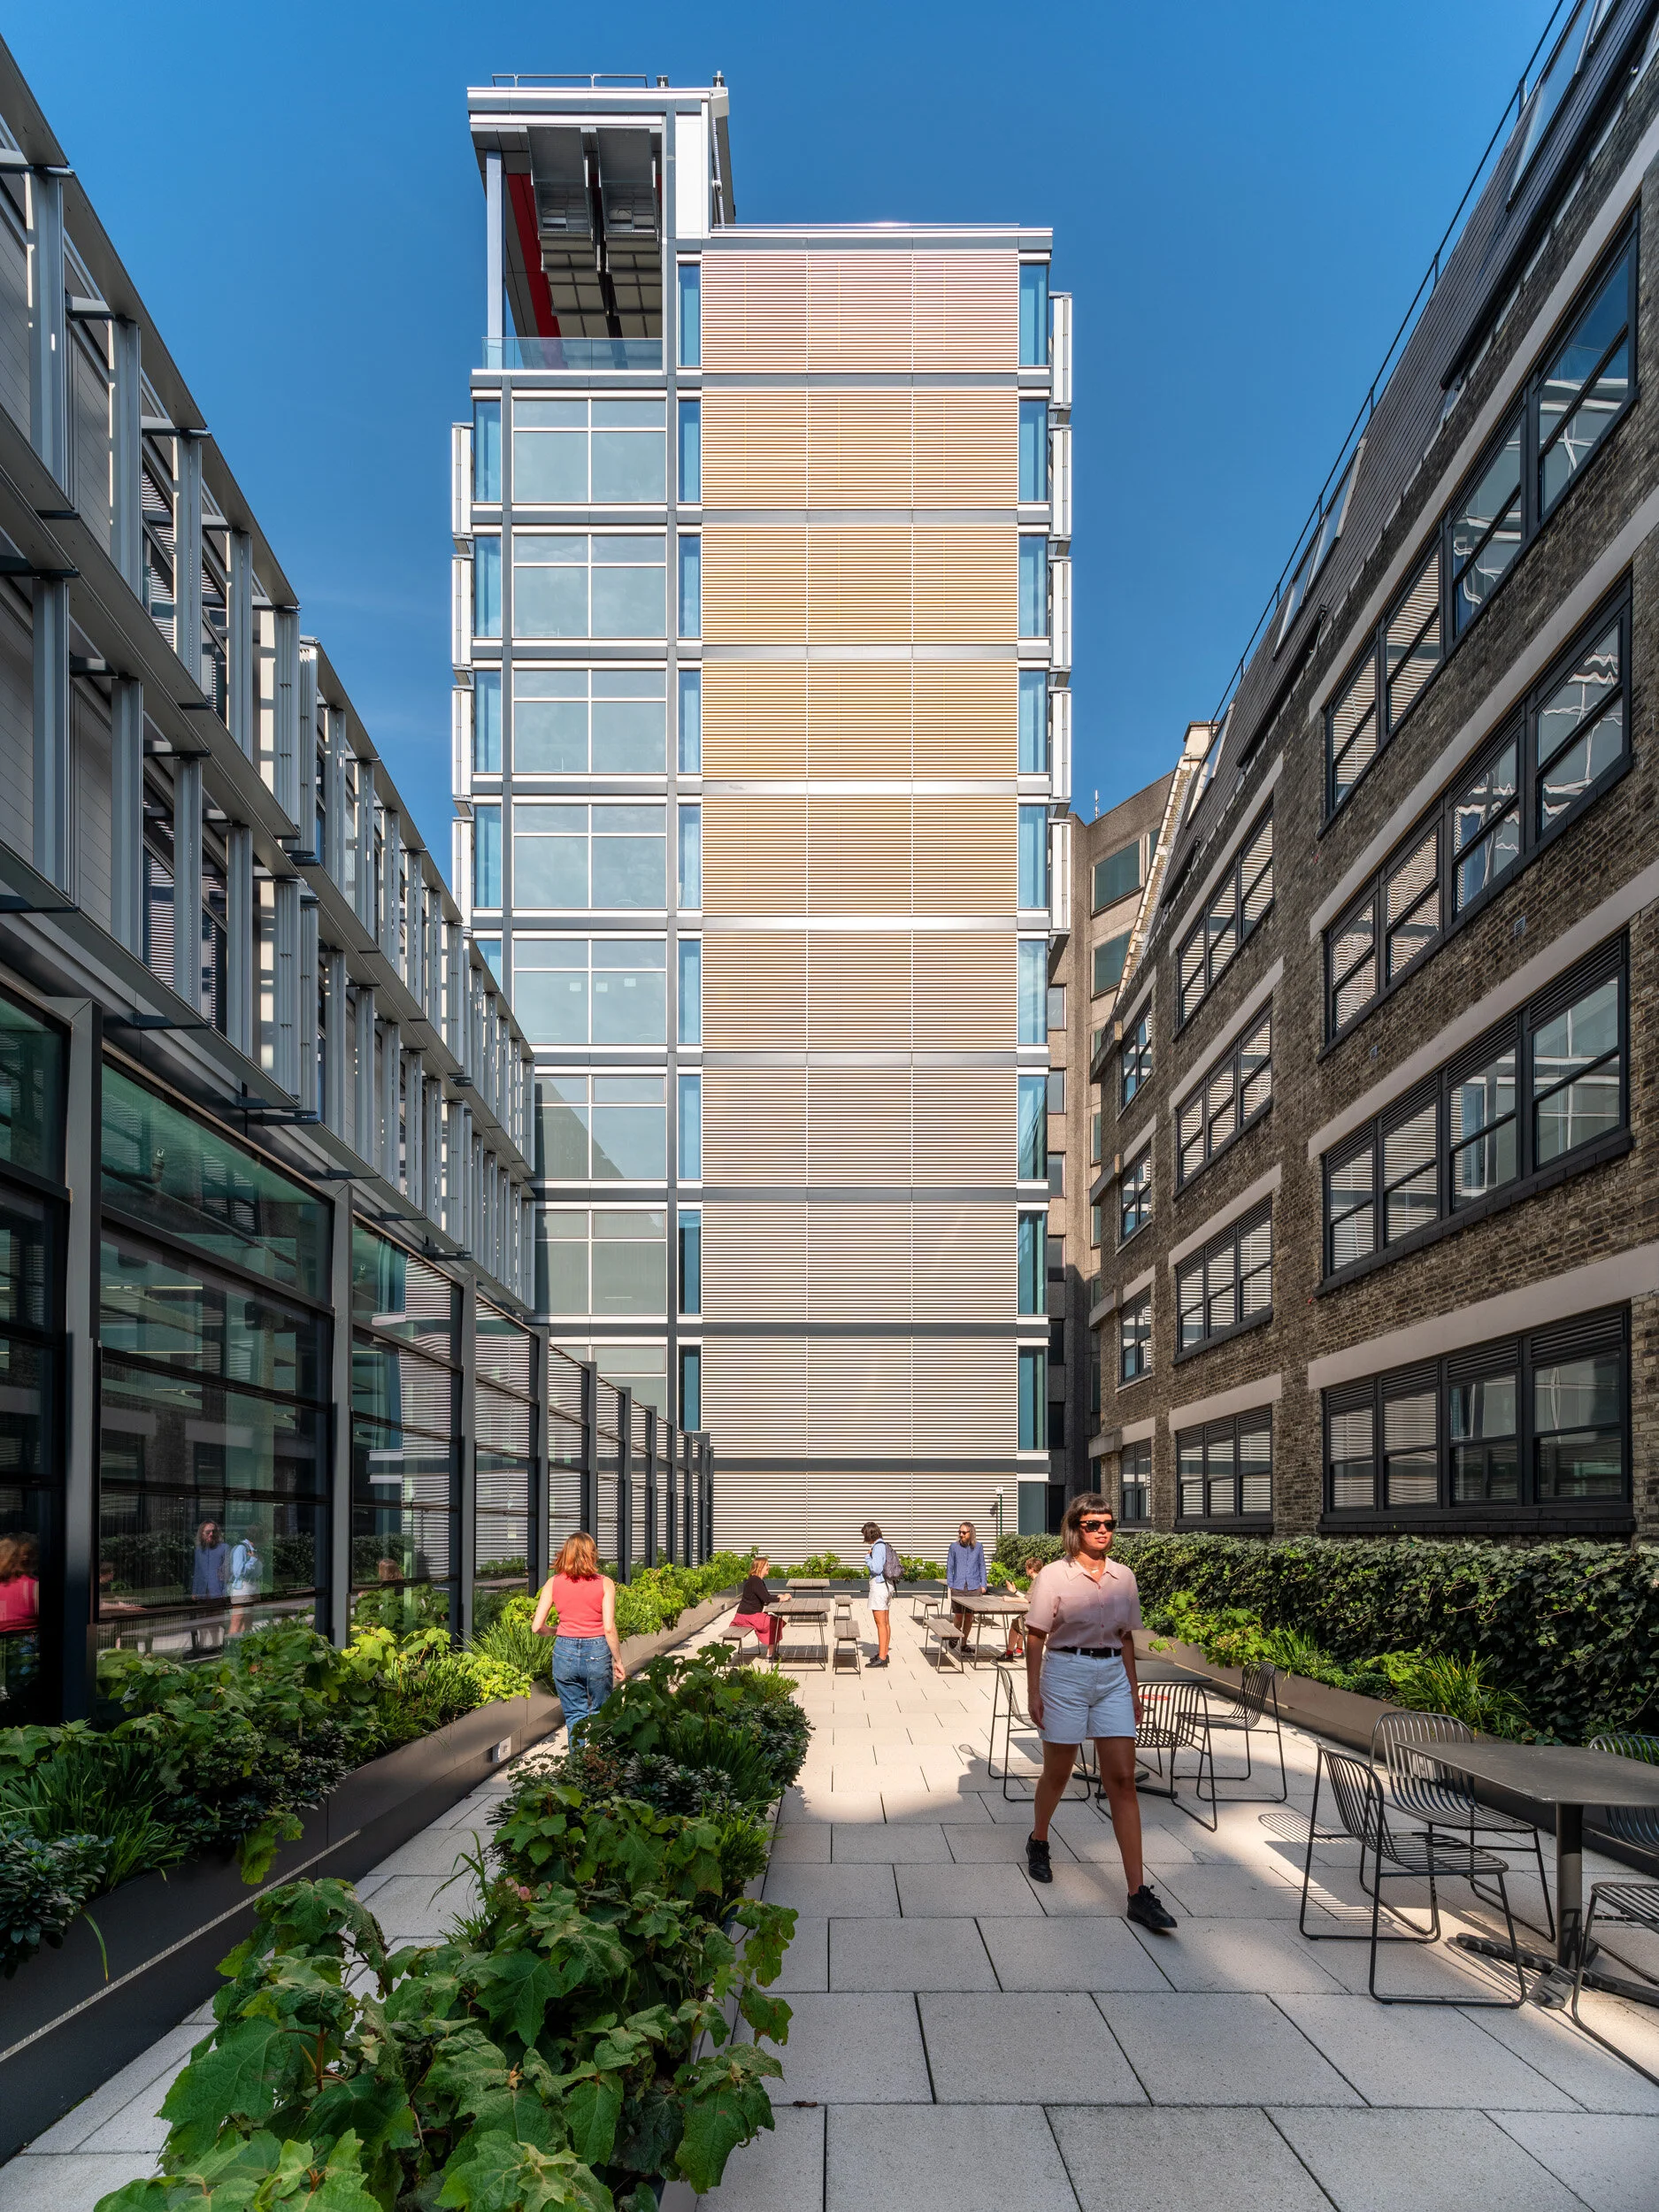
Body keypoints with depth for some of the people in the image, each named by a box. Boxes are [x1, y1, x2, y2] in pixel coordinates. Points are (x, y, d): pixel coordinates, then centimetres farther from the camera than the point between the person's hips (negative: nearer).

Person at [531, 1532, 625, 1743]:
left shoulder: (553, 1583, 0)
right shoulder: (604, 1584, -5)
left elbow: (537, 1627, -3)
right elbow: (609, 1628, -9)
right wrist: (618, 1660, 1)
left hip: (565, 1652, 1)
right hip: (597, 1653, -1)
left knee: (575, 1716, 14)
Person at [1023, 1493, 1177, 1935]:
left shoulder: (1123, 1578, 6)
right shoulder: (1054, 1576, -7)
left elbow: (1126, 1638, 14)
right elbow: (1035, 1636, -5)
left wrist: (1134, 1690, 13)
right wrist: (1034, 1691, -9)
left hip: (1113, 1677, 3)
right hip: (1065, 1672, -3)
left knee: (1123, 1780, -4)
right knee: (1058, 1773, 11)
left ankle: (1138, 1892, -5)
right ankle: (1038, 1841, 42)